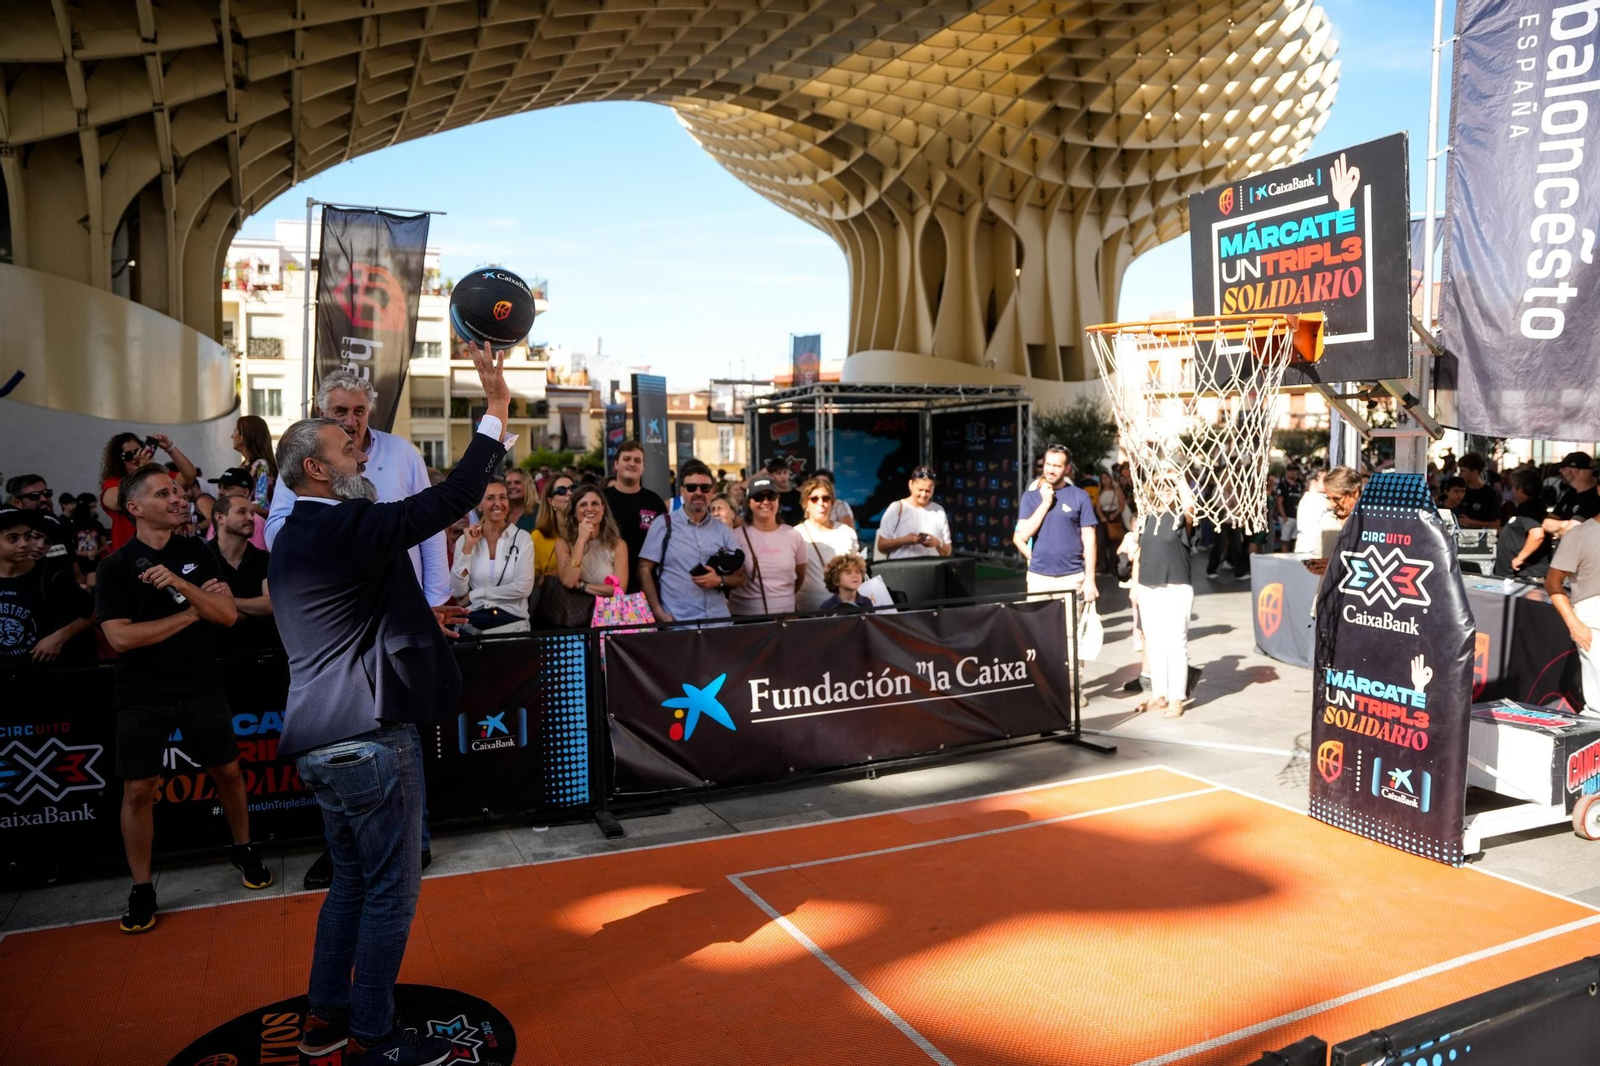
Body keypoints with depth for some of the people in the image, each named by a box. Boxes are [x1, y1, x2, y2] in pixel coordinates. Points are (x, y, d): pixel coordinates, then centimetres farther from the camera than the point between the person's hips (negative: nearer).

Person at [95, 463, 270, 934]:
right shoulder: (117, 566, -7)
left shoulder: (197, 553, 1)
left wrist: (179, 584, -22)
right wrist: (192, 612, -13)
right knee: (139, 790, 1)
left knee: (228, 772, 10)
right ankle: (141, 889, 16)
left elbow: (228, 615, -7)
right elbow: (120, 637, -17)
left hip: (202, 686, 2)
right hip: (143, 696, -2)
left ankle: (244, 850, 32)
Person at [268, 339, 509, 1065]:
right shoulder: (346, 527, -18)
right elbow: (453, 498, -24)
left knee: (352, 882, 21)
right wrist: (497, 410, -19)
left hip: (324, 739, 10)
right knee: (391, 890, 3)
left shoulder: (294, 537, 13)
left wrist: (422, 616, 24)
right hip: (369, 737, -10)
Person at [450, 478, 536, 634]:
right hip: (472, 624, 1)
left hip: (512, 622, -1)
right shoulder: (465, 539, 6)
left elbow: (523, 587, -10)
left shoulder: (522, 538, 1)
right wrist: (468, 547, -8)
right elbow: (457, 592, -3)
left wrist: (474, 595, -7)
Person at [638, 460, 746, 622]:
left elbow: (739, 576, 13)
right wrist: (658, 613, -11)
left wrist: (720, 580, -9)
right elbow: (644, 570, -1)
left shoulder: (723, 530, 10)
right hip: (676, 621, -3)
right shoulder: (663, 525, 2)